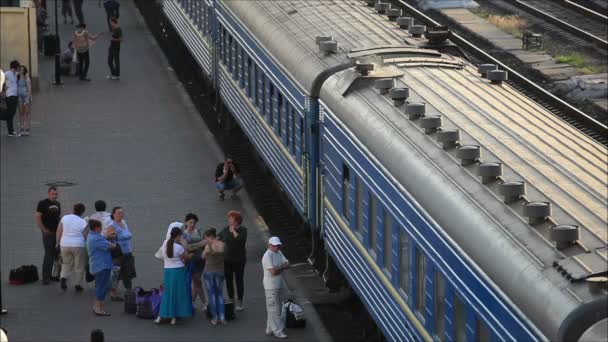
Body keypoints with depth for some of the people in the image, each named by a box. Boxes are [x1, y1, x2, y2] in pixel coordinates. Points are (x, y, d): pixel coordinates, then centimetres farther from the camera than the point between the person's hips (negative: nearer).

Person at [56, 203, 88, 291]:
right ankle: (77, 285, 12)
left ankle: (64, 277, -4)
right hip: (78, 246, -3)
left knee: (66, 263, 19)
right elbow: (86, 236, -2)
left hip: (64, 245, 3)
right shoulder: (83, 222, -7)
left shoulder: (64, 218, 1)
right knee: (79, 266, 10)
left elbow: (59, 232, 4)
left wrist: (58, 242, 16)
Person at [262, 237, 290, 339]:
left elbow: (287, 264, 3)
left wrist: (278, 268, -14)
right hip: (271, 286, -9)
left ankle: (270, 329, 23)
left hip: (278, 285, 9)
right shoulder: (267, 256, -18)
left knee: (274, 308, 15)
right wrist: (282, 267, -8)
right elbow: (273, 272, -26)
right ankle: (278, 331, -2)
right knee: (274, 309, -5)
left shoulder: (279, 253, 9)